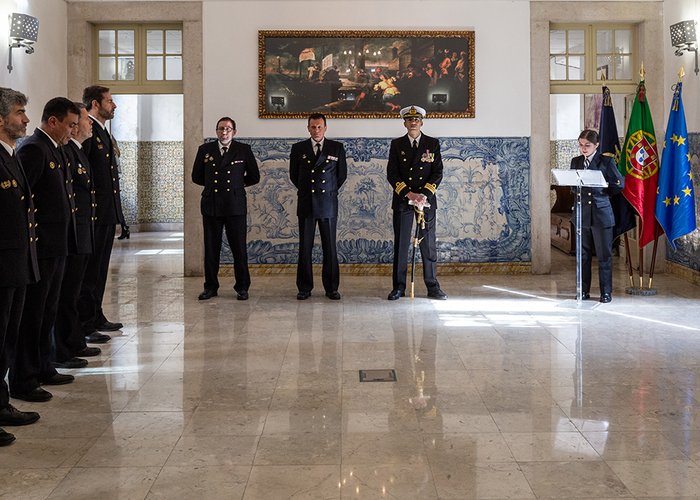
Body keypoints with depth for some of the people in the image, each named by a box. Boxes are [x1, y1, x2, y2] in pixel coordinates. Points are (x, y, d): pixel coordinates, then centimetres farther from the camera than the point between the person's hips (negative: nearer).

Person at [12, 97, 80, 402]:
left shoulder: (54, 149, 15)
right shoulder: (33, 148, -15)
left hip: (57, 246, 10)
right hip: (41, 248, -10)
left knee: (47, 313, 18)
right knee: (31, 316, -1)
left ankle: (42, 369, 30)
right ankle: (22, 382, 7)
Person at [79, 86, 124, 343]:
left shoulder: (103, 132, 18)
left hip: (108, 212, 10)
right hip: (94, 214, -10)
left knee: (100, 269, 16)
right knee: (90, 271, -4)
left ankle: (96, 317, 26)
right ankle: (84, 325, 2)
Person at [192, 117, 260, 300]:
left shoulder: (244, 150, 4)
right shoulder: (205, 149, 8)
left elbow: (254, 177, 10)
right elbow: (196, 177, 15)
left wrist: (237, 184, 12)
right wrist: (213, 184, 14)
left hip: (235, 205, -2)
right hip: (211, 206, 2)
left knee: (239, 249, 0)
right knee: (211, 248, 5)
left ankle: (242, 287, 10)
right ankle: (210, 287, 15)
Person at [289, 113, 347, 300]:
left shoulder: (337, 148, 5)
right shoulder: (298, 148, 6)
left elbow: (342, 174, 13)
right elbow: (293, 175, 15)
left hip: (328, 203, -1)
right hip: (306, 205, 1)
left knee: (330, 247, 2)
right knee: (304, 247, 2)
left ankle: (331, 288, 10)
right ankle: (304, 288, 9)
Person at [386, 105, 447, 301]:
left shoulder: (433, 144, 6)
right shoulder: (397, 144, 6)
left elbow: (438, 173, 1)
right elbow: (392, 174, -1)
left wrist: (424, 194, -13)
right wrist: (408, 193, -13)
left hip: (427, 199, 0)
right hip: (402, 200, 0)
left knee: (429, 243, 3)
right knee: (401, 244, 1)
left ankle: (432, 286, 10)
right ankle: (399, 287, 7)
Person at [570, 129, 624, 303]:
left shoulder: (606, 162, -2)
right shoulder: (576, 162, 10)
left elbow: (619, 184, -2)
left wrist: (602, 193, 2)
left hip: (601, 214, -4)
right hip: (582, 214, 4)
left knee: (604, 256, 1)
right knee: (583, 255, 8)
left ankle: (606, 292, 8)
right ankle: (584, 291, 15)